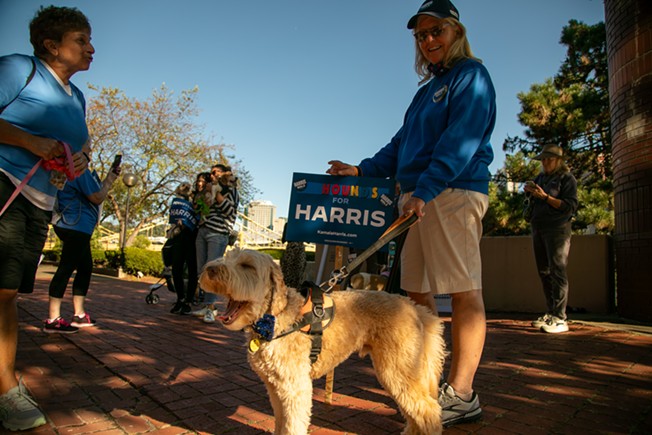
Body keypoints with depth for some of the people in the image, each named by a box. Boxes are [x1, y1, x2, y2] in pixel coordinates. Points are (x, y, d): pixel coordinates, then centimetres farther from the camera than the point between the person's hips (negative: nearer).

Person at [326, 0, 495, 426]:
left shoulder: (471, 75, 3)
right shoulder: (427, 90, 27)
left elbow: (460, 141, -13)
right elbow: (401, 145, 26)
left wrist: (424, 190, -22)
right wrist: (361, 170, 17)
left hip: (453, 193, -8)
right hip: (418, 197, 8)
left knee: (464, 291, -6)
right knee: (417, 292, 6)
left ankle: (461, 395, 0)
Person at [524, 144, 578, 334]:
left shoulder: (567, 179, -1)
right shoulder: (540, 178, 18)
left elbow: (571, 206, -11)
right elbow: (533, 202, 24)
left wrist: (545, 197, -20)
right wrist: (529, 191, 3)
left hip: (557, 229, -7)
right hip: (538, 229, 7)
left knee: (557, 271, -12)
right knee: (544, 272, 5)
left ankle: (560, 319, -13)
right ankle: (551, 314, 10)